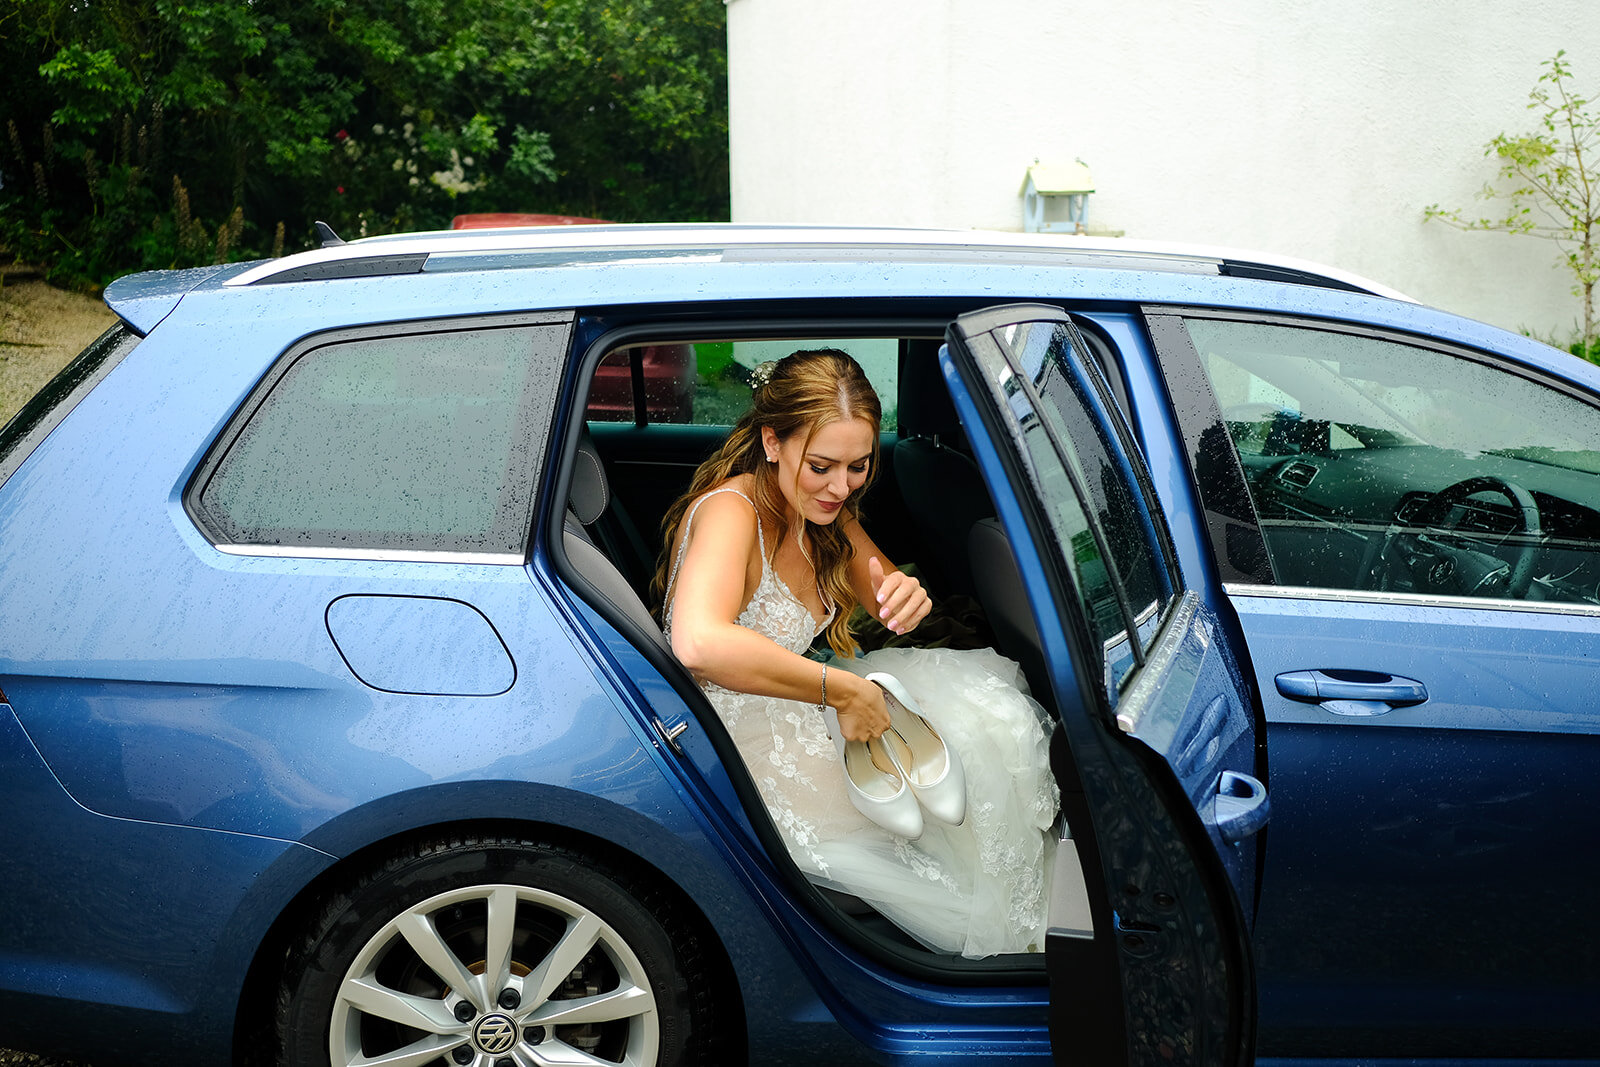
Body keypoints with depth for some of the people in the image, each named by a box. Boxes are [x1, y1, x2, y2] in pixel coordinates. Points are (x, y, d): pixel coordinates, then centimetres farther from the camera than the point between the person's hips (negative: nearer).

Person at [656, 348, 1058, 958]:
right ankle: (992, 936, 12)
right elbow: (700, 644, -44)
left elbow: (882, 595, 9)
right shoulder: (731, 510, -26)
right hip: (733, 747, -9)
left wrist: (908, 596, -17)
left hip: (796, 718, 9)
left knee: (985, 698, -4)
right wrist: (842, 690, -37)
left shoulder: (826, 506, 1)